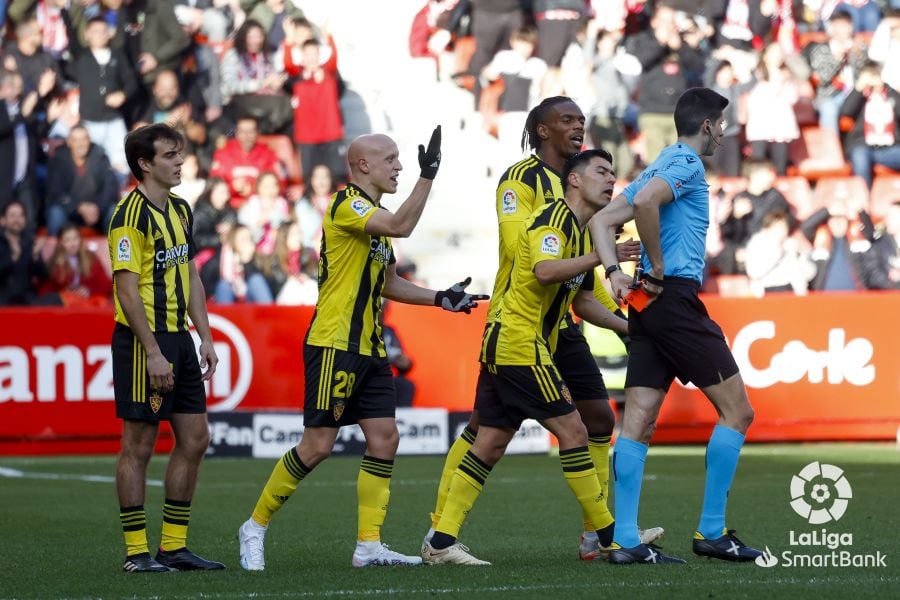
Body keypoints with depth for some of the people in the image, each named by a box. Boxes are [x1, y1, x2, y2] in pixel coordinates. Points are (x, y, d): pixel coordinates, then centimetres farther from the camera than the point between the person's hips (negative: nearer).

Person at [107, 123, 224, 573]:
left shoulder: (180, 210, 13)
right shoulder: (131, 215, -13)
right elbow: (127, 288, -17)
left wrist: (205, 337, 12)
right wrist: (152, 353, -20)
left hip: (179, 338, 9)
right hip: (143, 340, -9)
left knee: (194, 440, 8)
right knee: (139, 444, -3)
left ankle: (174, 547, 15)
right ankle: (136, 552, 3)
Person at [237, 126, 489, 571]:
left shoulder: (375, 215, 17)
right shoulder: (346, 203, -11)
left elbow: (388, 284, 27)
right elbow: (401, 226, -28)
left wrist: (440, 298, 15)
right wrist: (428, 175, -28)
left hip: (369, 349, 9)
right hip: (333, 345, -9)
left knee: (384, 438, 1)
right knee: (318, 444, -8)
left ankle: (368, 546, 3)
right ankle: (255, 526, 6)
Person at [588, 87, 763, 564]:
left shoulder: (661, 166, 21)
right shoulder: (687, 163, -6)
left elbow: (602, 220, 17)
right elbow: (645, 202, -26)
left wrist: (614, 271, 2)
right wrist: (658, 267, -15)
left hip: (649, 307, 9)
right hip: (676, 298, -9)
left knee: (637, 423, 2)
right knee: (736, 411, -2)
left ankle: (625, 540, -4)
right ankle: (711, 533, -2)